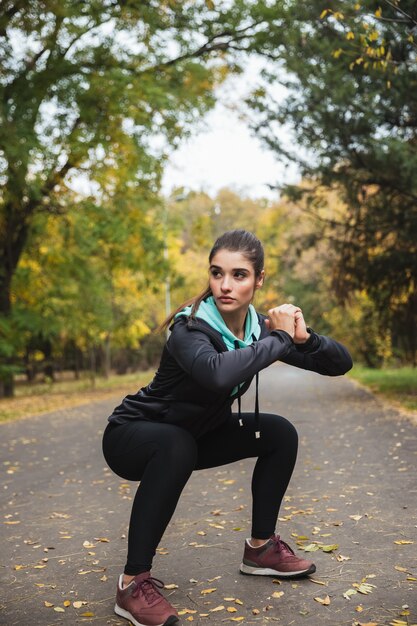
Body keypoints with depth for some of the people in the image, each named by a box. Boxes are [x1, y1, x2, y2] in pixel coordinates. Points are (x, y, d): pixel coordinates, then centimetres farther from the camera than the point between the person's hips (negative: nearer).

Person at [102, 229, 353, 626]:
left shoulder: (259, 327, -11)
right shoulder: (190, 328, -30)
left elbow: (340, 363, -8)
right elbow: (218, 374, -54)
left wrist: (303, 337, -28)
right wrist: (280, 339, -40)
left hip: (195, 433, 7)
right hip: (133, 434, -7)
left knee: (280, 433, -2)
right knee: (177, 445, -38)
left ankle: (260, 548, 13)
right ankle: (134, 582, -25)